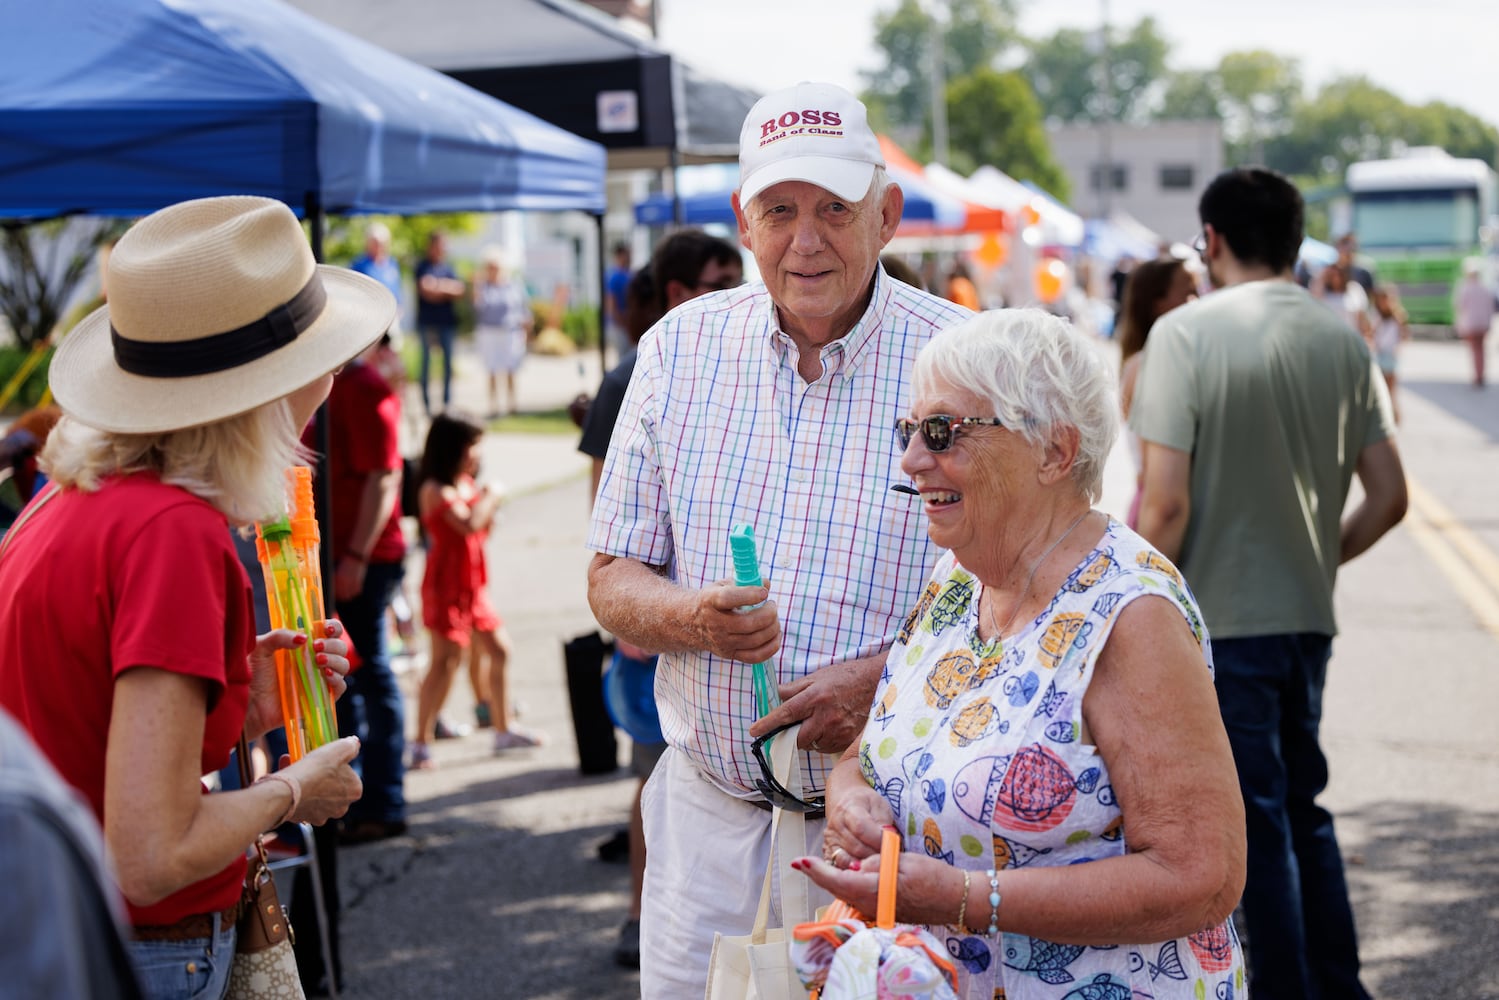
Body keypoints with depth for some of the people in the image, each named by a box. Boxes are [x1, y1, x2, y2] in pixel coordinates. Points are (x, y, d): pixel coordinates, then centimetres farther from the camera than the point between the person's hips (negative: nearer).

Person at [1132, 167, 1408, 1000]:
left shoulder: (1185, 333, -13)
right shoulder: (1343, 341, 4)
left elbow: (1166, 504, -19)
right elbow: (1388, 497, 4)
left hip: (1220, 619, -6)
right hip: (1309, 617, 6)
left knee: (1258, 823, 5)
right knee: (1304, 809, 20)